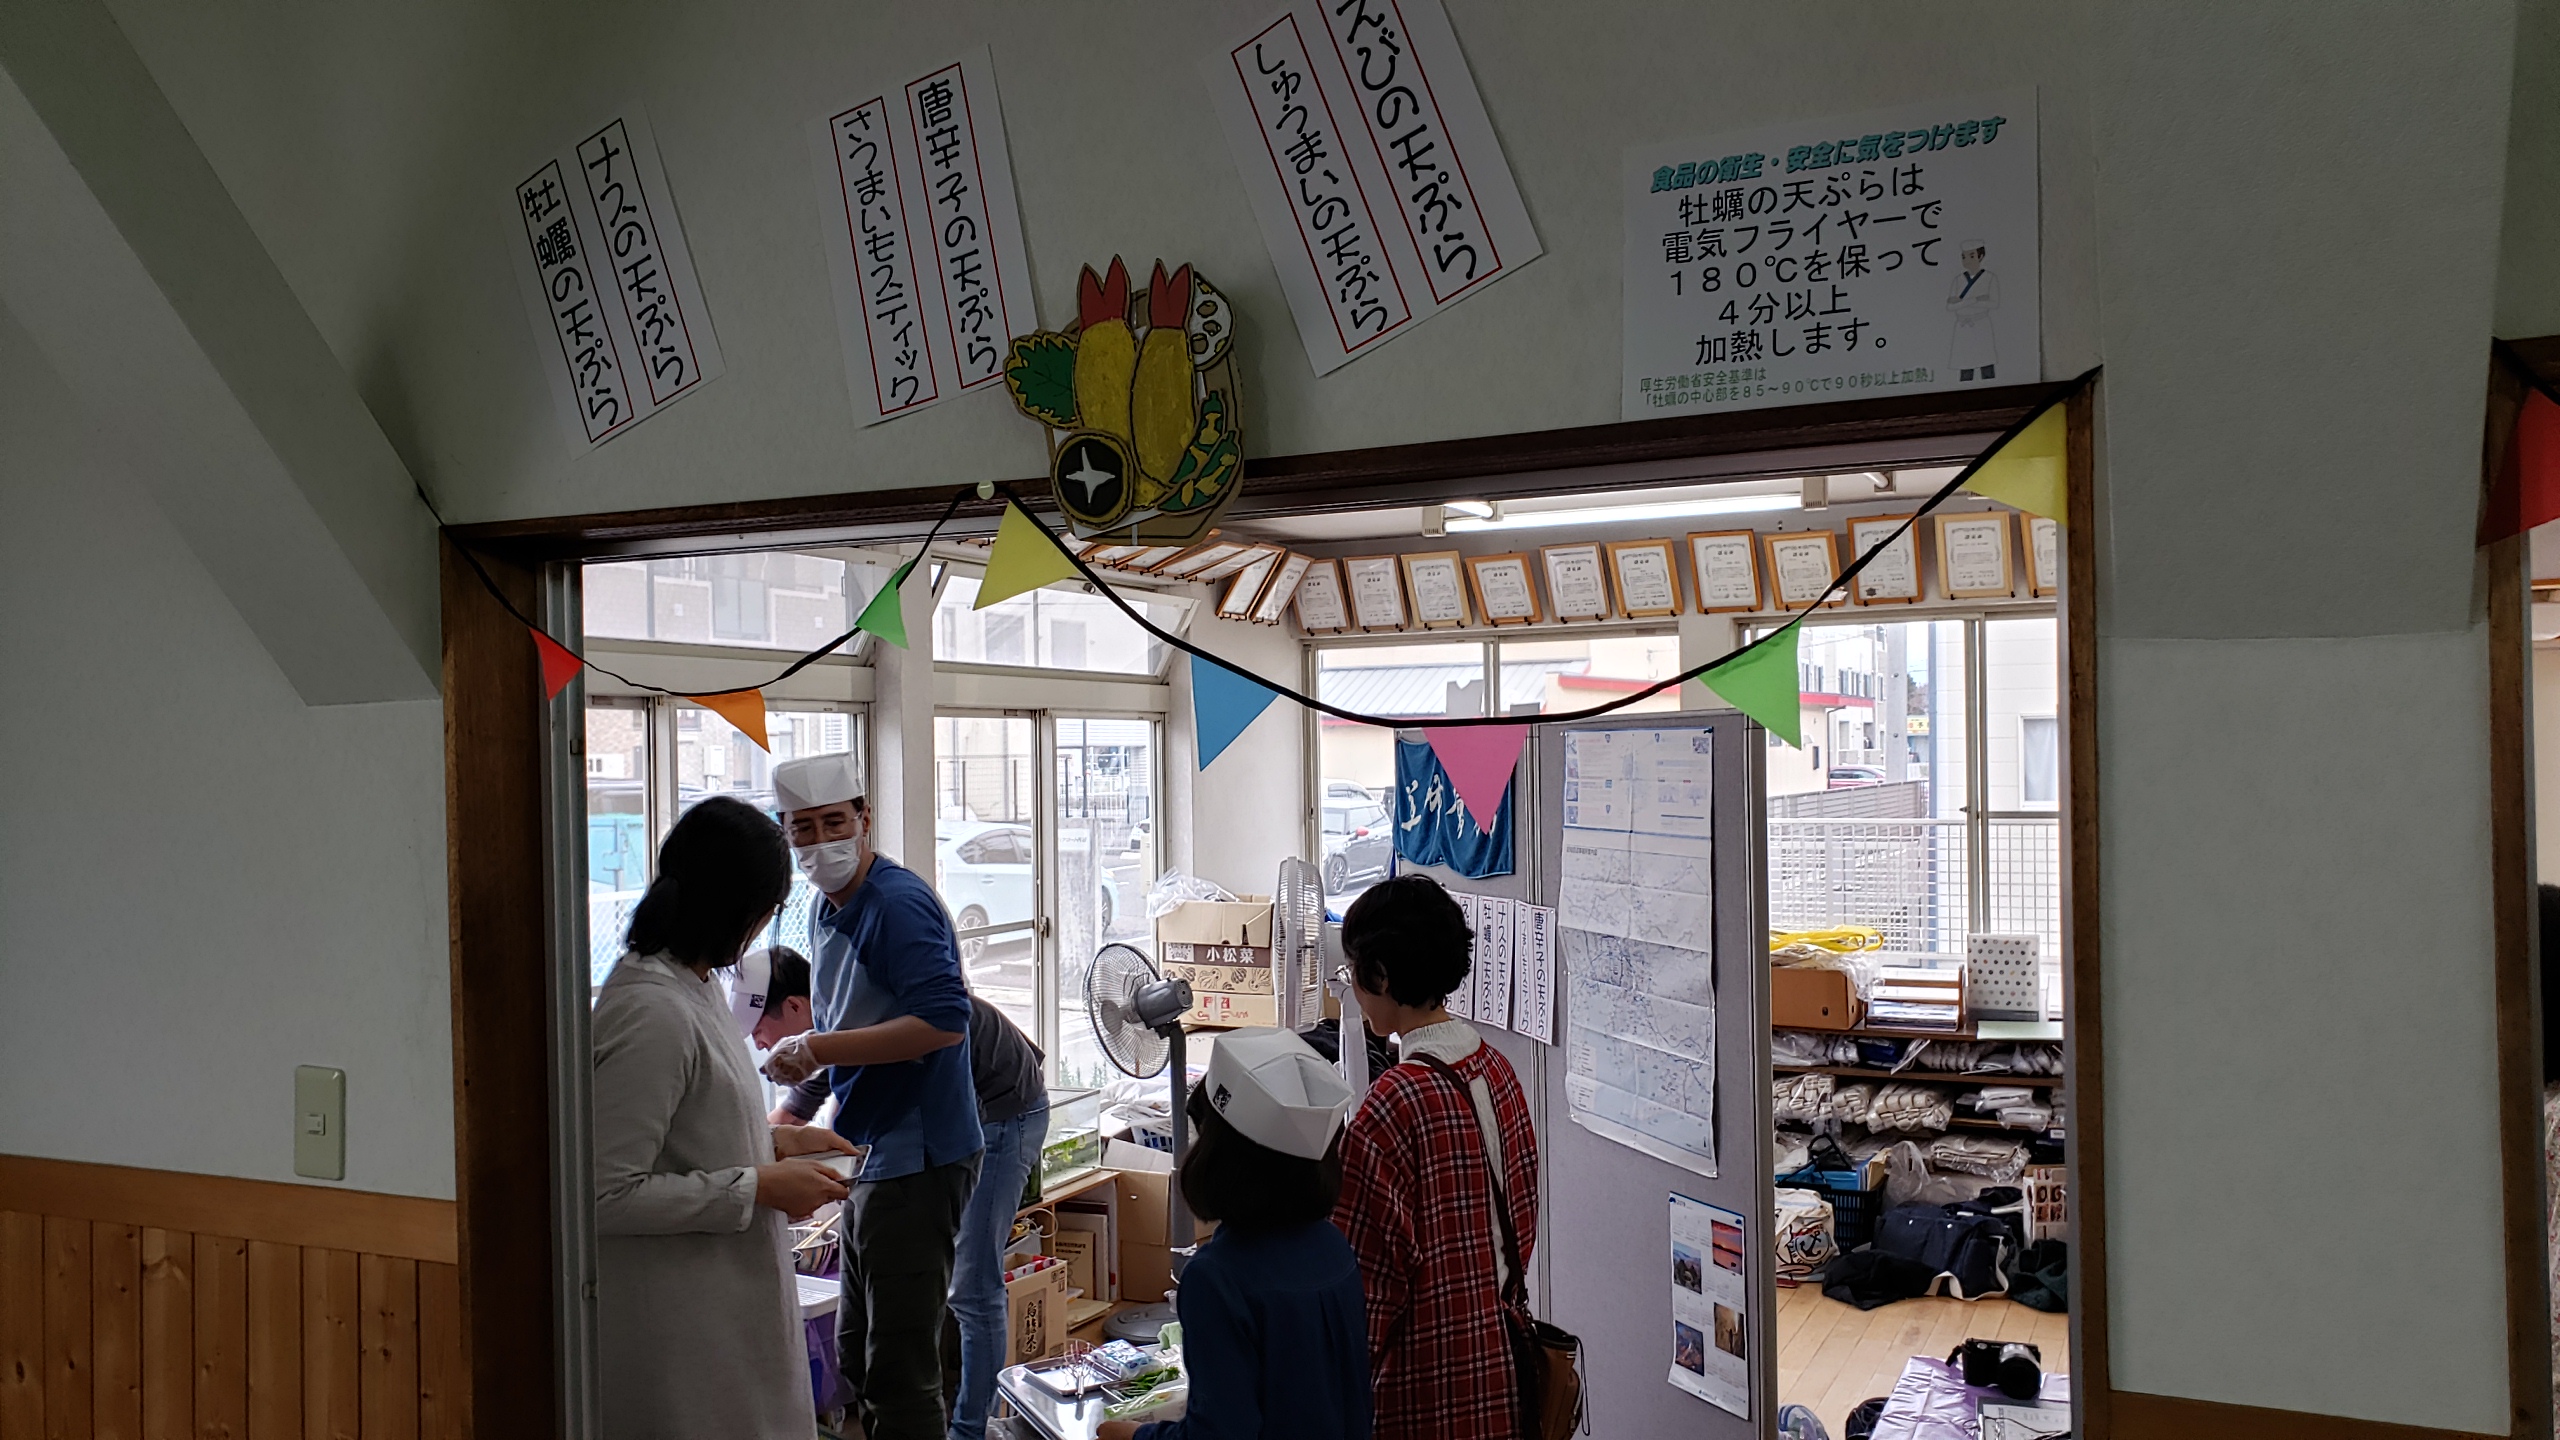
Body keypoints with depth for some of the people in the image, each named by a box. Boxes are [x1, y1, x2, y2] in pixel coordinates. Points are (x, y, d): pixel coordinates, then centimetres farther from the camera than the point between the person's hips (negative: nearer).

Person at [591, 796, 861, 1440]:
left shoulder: (692, 983, 8)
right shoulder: (655, 1013, -24)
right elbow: (608, 1195, -26)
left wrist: (773, 1140, 10)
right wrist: (758, 1188, -20)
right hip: (681, 1322, -10)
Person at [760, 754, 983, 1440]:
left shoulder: (900, 903, -18)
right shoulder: (830, 909, 13)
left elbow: (945, 1020, -28)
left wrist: (818, 1048, -24)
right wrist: (801, 1055, 9)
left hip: (918, 1157, -10)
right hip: (873, 1152, 10)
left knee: (900, 1369, -3)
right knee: (856, 1352, 20)